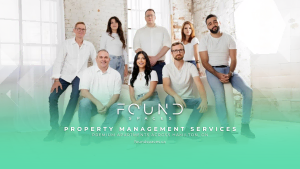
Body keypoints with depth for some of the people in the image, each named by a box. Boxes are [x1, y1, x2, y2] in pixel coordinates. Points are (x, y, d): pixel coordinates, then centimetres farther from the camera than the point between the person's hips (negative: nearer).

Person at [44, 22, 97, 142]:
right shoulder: (67, 43, 2)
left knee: (74, 97, -26)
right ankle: (54, 128, -1)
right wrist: (56, 79, -11)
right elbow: (59, 61, -2)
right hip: (66, 75, 1)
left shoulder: (89, 45, 7)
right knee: (52, 97, -16)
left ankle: (62, 129, -19)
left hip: (80, 76, 0)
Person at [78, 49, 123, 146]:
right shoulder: (89, 71, 1)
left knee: (118, 107, -28)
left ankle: (103, 133, -23)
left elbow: (116, 94, 0)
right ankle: (85, 134, -21)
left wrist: (107, 106, -17)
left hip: (108, 105, 1)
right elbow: (83, 91, -8)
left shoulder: (115, 74, 4)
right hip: (92, 104, -1)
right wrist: (97, 103, -21)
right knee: (84, 102, -31)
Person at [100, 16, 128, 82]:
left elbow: (124, 51, 15)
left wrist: (126, 67, 9)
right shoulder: (105, 35, 6)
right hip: (110, 60, -4)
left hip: (120, 62, 4)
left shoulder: (121, 36, 17)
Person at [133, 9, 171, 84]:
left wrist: (155, 58, -10)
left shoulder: (162, 30, 14)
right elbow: (136, 48, 4)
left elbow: (167, 45, 1)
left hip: (159, 64, 0)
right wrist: (147, 58, -11)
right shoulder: (139, 32, 16)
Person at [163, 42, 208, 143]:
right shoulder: (167, 68, -3)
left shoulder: (191, 67, -2)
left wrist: (204, 99, -36)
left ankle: (188, 130, -18)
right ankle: (172, 133, -26)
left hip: (188, 99, 1)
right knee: (169, 98, -34)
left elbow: (199, 84, -17)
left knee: (201, 101, -27)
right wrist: (176, 96, -40)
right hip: (174, 98, -1)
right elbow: (166, 86, -19)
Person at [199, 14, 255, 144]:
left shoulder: (229, 38, 7)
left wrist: (229, 74, -18)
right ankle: (225, 130, -21)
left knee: (247, 91, -19)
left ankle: (245, 126, -9)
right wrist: (218, 75, -19)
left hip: (227, 69, 3)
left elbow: (233, 59, 1)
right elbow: (205, 62, -6)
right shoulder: (204, 40, 2)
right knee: (219, 94, -32)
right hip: (212, 70, -3)